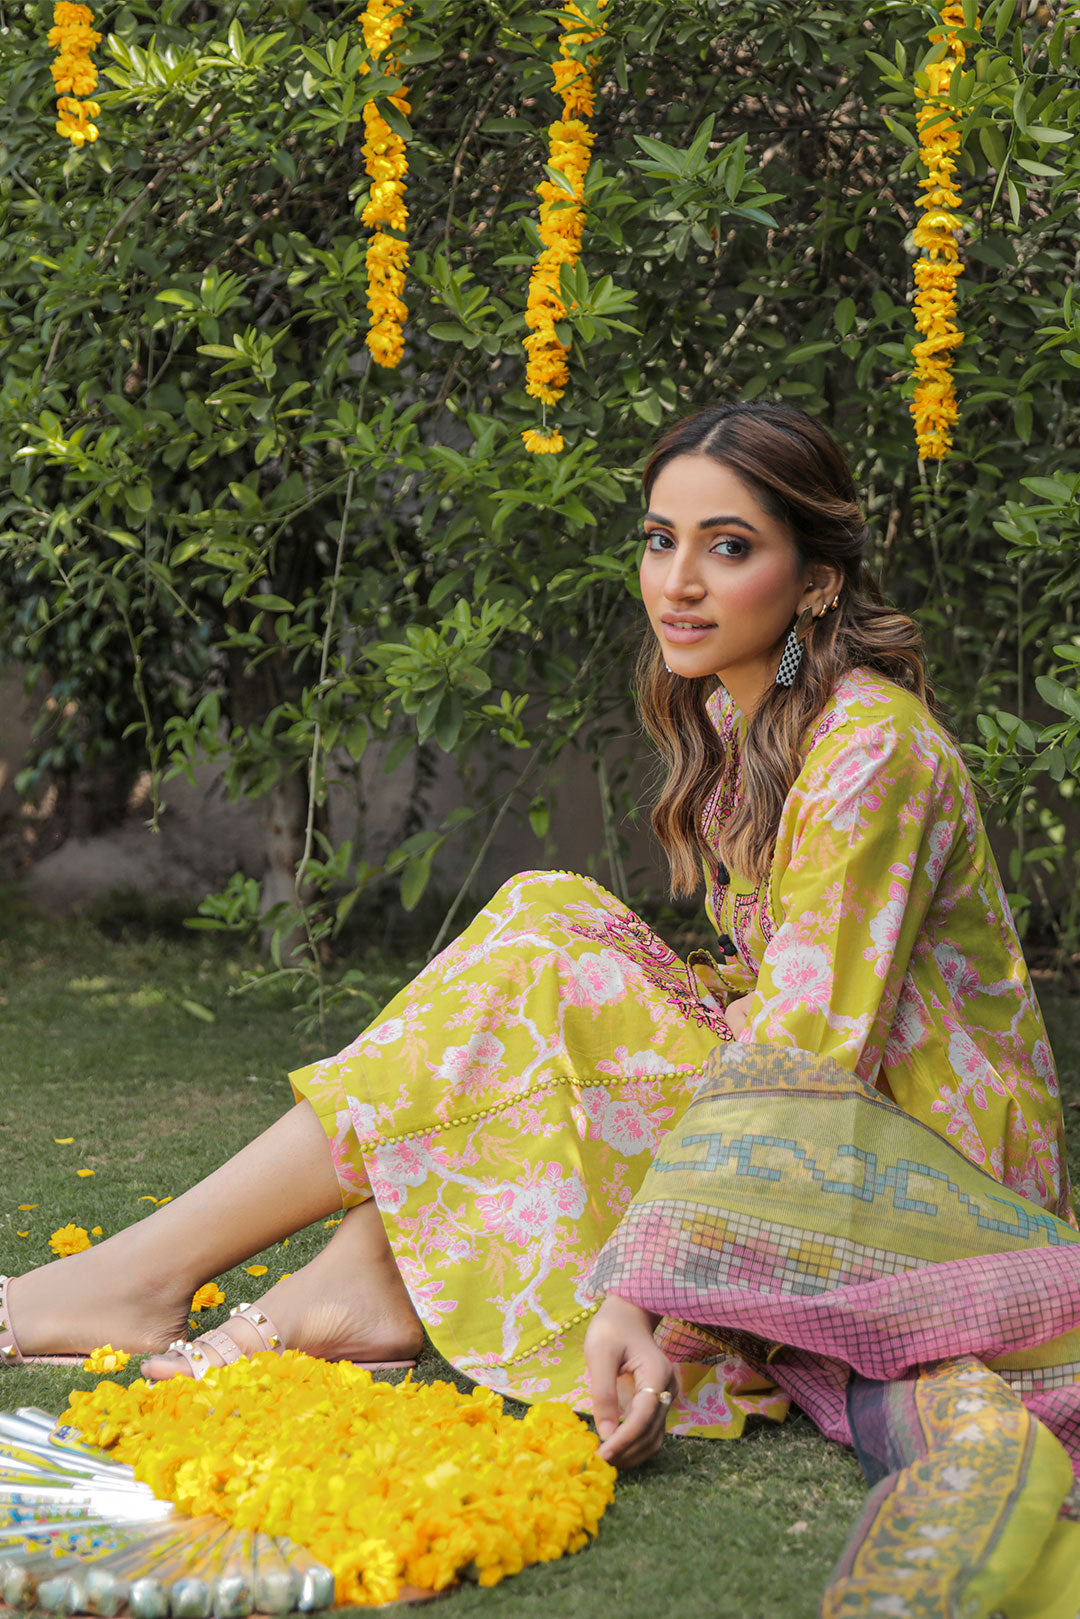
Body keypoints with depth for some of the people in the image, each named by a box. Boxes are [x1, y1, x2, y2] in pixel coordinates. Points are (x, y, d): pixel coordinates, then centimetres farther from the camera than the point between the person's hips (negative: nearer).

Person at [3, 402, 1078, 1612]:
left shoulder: (871, 743, -18)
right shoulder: (728, 721, 9)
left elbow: (803, 1060, -26)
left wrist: (638, 1292, -34)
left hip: (929, 1168, -8)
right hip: (829, 1142, 8)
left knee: (543, 961, -20)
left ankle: (159, 1265, -18)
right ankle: (366, 1276, -18)